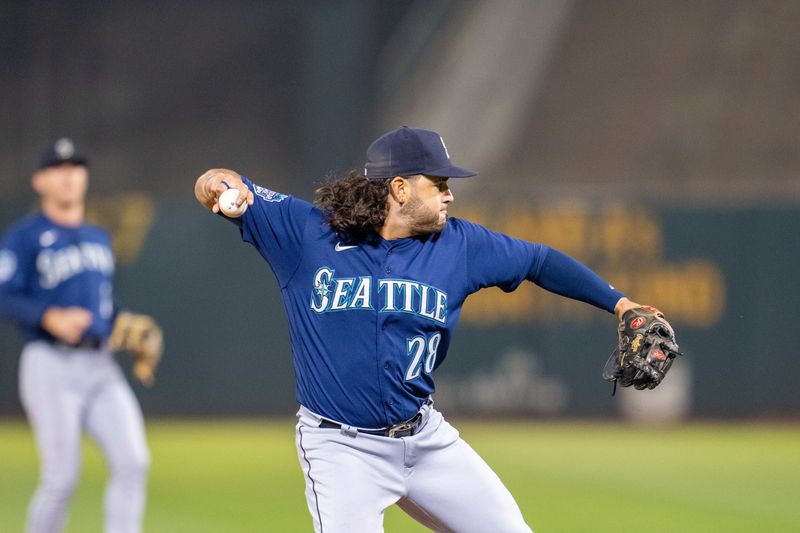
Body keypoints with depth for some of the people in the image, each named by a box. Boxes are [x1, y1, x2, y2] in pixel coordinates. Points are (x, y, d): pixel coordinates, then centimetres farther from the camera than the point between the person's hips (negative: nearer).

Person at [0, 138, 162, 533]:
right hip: (51, 367, -6)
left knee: (132, 462, -10)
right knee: (61, 477, -9)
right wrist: (49, 318, -23)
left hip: (101, 367, 6)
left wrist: (124, 322, 7)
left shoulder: (99, 238, 19)